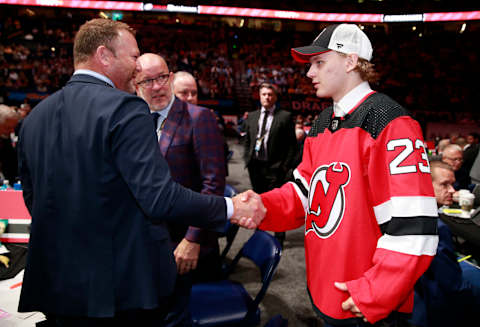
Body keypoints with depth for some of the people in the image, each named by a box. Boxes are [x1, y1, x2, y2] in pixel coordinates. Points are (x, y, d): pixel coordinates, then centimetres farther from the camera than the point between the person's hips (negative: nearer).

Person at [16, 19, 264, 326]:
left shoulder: (34, 118, 4)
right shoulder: (125, 108, -19)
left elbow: (33, 200, 12)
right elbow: (160, 198, -26)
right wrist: (230, 208, -16)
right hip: (126, 287, -5)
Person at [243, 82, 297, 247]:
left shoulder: (285, 116, -2)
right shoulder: (251, 116, 12)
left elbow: (292, 145, -4)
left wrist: (286, 166, -9)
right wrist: (247, 160, 6)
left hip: (274, 167, -4)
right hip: (255, 165, 5)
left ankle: (279, 236, 18)